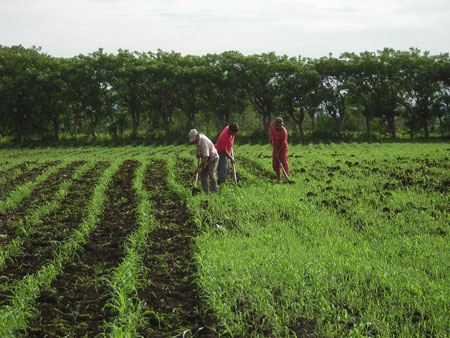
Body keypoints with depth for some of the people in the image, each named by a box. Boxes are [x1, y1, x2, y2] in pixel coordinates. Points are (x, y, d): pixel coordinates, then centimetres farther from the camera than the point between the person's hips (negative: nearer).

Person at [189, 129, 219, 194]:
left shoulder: (204, 142, -32)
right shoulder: (200, 136, -4)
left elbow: (205, 157, -34)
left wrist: (199, 168, -31)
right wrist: (197, 153, 6)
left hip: (213, 158, -9)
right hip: (206, 160, 9)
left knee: (211, 174, -22)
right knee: (203, 175, 0)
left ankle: (214, 190, -12)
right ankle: (206, 192, 0)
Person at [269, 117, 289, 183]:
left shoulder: (284, 131, -26)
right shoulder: (272, 126, -9)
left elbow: (284, 143, -22)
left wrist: (278, 152, -21)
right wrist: (271, 138, 21)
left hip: (283, 148, -6)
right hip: (275, 148, 6)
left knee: (284, 163, -15)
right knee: (275, 164, 6)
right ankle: (279, 179, 14)